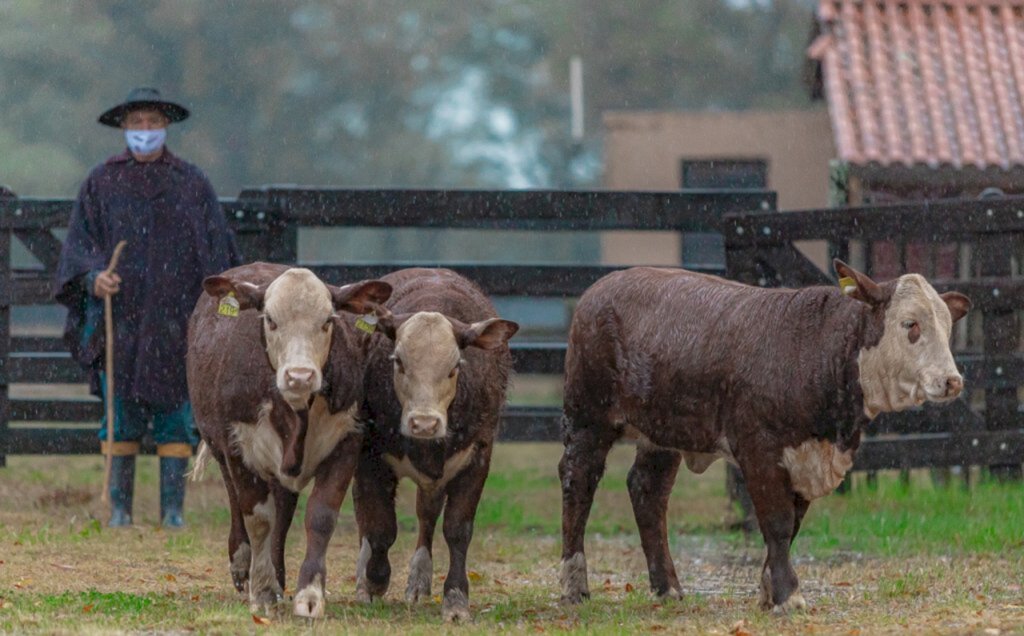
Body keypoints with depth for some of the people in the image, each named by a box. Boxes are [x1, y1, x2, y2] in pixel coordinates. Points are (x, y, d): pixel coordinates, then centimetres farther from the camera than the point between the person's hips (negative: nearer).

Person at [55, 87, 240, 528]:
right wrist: (93, 276, -15)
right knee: (122, 415, -2)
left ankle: (173, 509, 1)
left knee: (175, 416, -2)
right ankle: (119, 508, 4)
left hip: (176, 322, 0)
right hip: (120, 317, 0)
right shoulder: (102, 182, 9)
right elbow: (79, 242, 5)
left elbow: (217, 248, 10)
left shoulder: (191, 184, 10)